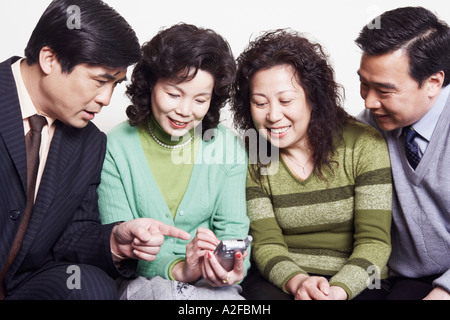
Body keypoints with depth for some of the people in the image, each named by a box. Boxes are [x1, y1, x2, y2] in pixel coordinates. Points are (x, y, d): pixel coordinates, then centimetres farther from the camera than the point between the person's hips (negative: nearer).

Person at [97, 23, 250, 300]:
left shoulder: (228, 148, 2)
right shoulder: (116, 148, -5)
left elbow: (233, 229, 2)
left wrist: (234, 268, -21)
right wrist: (178, 269, -25)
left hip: (211, 283, 2)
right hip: (140, 281, -1)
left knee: (227, 292, -30)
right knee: (166, 291, -34)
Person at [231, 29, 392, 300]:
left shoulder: (364, 145, -6)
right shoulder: (249, 157, 1)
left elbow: (374, 242, -8)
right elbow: (266, 244, -3)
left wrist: (338, 290, -25)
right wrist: (297, 281, -23)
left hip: (356, 284, -1)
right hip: (280, 281, 1)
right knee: (258, 289, -29)